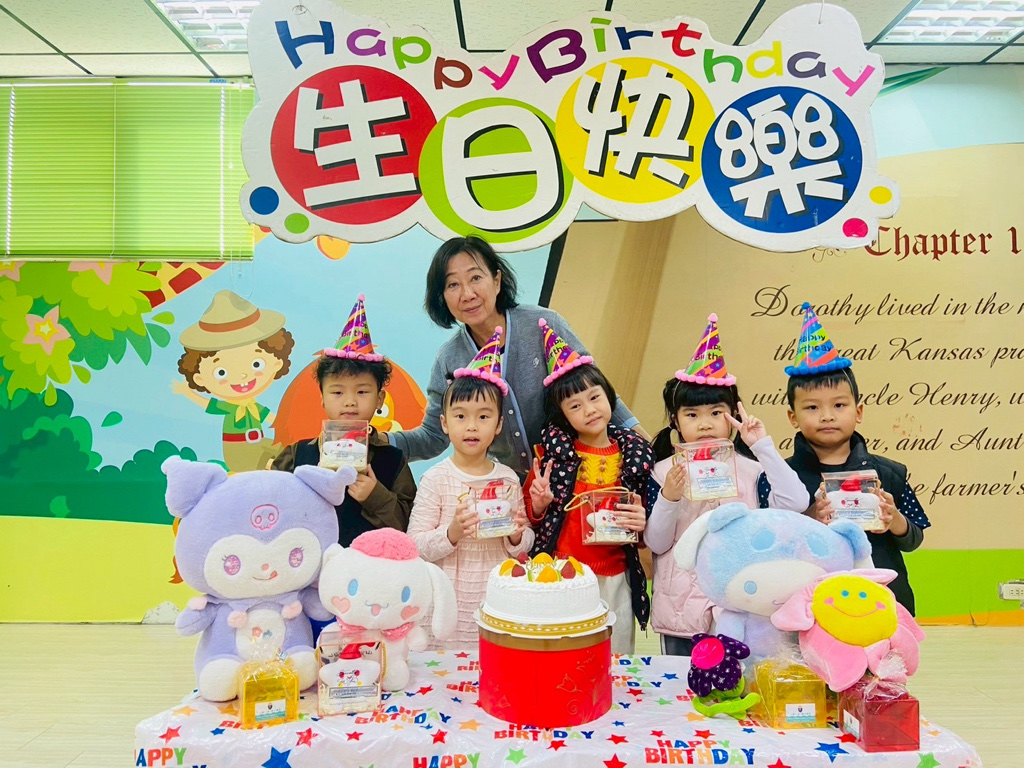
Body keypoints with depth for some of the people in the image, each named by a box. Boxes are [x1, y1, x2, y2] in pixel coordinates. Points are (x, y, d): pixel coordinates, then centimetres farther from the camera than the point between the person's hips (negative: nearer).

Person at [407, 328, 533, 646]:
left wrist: (517, 537, -11)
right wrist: (451, 534, -25)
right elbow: (415, 545, -9)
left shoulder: (508, 478, 2)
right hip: (450, 608, -2)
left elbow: (524, 545, 10)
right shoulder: (435, 479, -7)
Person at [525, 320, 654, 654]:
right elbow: (531, 517, 5)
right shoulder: (554, 447, -3)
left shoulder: (637, 452, -1)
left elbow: (648, 529, 9)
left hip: (614, 580, 1)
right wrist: (539, 504, -15)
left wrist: (641, 522, -11)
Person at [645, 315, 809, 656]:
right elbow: (656, 543, -5)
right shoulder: (664, 471, -4)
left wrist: (763, 445, -17)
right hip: (680, 613, 1)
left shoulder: (750, 469, -4)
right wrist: (668, 499, -22)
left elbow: (796, 502, -21)